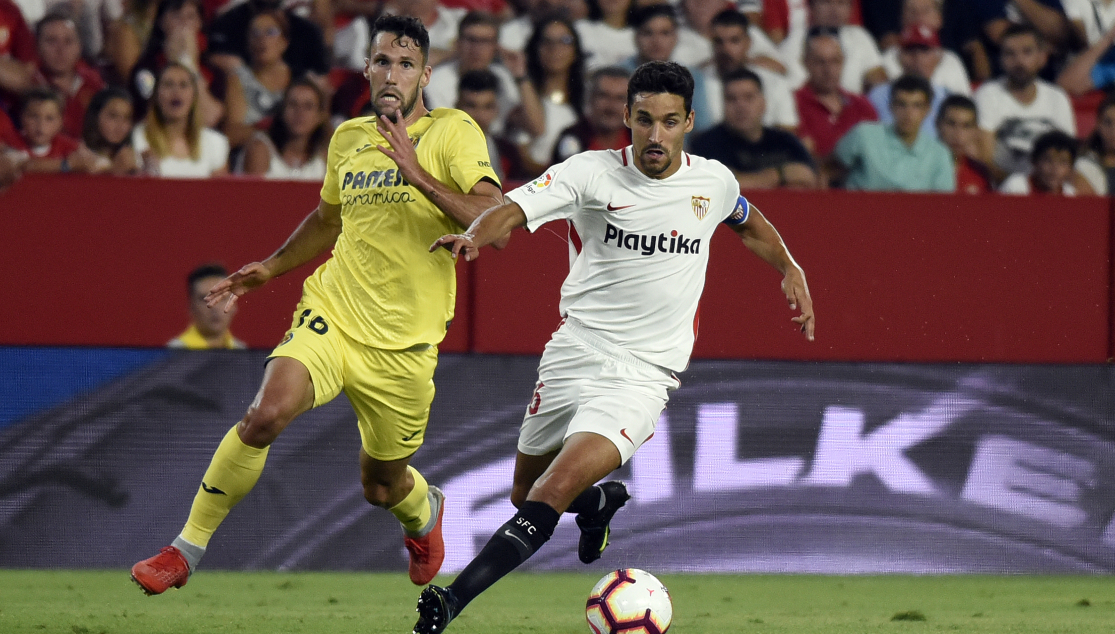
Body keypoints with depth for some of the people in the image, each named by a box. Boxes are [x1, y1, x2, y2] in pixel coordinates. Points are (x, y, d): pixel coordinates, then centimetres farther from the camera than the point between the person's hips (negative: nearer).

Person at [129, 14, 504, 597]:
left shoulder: (452, 133, -8)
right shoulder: (347, 139, 8)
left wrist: (418, 175, -29)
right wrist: (268, 269, 24)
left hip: (403, 345, -2)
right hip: (331, 314, 2)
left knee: (382, 488, 13)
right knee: (266, 415, -26)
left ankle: (424, 512, 52)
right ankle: (186, 550, -15)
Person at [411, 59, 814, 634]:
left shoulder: (713, 181, 2)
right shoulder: (592, 173, -8)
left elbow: (748, 222, 27)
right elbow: (514, 209, -23)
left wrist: (790, 271, 17)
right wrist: (474, 236, -44)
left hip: (642, 376, -1)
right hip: (572, 356, 2)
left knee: (551, 495, -21)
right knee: (524, 494, 18)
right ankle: (603, 502, 52)